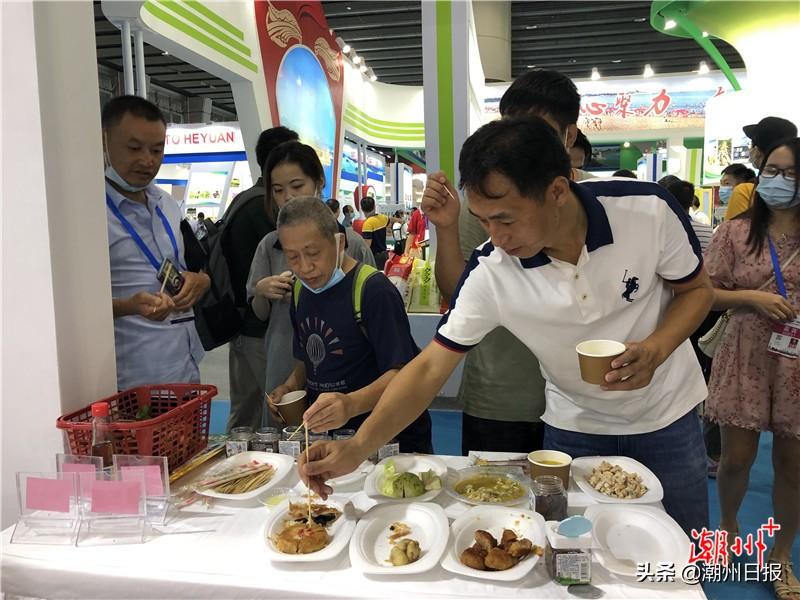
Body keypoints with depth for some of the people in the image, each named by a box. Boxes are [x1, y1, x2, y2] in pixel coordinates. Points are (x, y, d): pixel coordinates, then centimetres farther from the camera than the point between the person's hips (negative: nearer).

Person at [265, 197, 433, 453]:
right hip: (328, 435, 6)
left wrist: (351, 404, -37)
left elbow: (400, 373, -22)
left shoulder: (374, 290, -15)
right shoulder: (300, 292, 9)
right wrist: (289, 386, 3)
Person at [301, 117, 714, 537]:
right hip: (575, 427, 0)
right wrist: (358, 447, -30)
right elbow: (431, 366, -21)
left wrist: (655, 350, -28)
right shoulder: (489, 273, -25)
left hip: (666, 417, 1)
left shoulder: (649, 210, -26)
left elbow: (697, 289, -8)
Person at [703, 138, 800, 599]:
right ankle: (728, 524, 38)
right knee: (737, 458, 7)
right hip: (747, 359, -1)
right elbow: (706, 294, 0)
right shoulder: (736, 233, 0)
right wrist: (753, 297, -15)